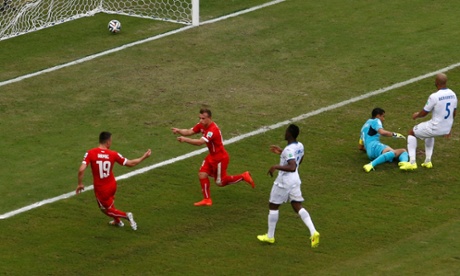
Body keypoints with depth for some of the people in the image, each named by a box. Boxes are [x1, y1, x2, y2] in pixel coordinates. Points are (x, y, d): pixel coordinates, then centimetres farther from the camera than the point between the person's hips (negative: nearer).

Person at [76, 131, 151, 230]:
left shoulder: (90, 153, -21)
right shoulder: (113, 154, -14)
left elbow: (81, 170, -27)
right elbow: (130, 163, -6)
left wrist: (80, 184, -10)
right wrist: (144, 157, 9)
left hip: (100, 189, -3)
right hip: (112, 185, 3)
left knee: (106, 209, 20)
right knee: (109, 203, 35)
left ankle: (126, 215, 4)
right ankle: (117, 221, 48)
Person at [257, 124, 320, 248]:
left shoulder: (289, 150, -25)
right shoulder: (300, 146, 2)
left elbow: (292, 167, -37)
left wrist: (276, 167, -31)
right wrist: (282, 152, 20)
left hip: (283, 182, -8)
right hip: (295, 181, 8)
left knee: (273, 206, 10)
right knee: (298, 207, 9)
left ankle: (270, 236, 19)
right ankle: (313, 232, -8)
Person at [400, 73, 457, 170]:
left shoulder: (434, 97, -23)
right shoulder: (453, 95, -2)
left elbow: (424, 113, -11)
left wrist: (416, 115, 12)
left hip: (436, 128, -7)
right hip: (447, 128, 7)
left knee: (412, 133, 18)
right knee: (430, 134, 40)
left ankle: (412, 162, 11)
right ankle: (428, 161, 36)